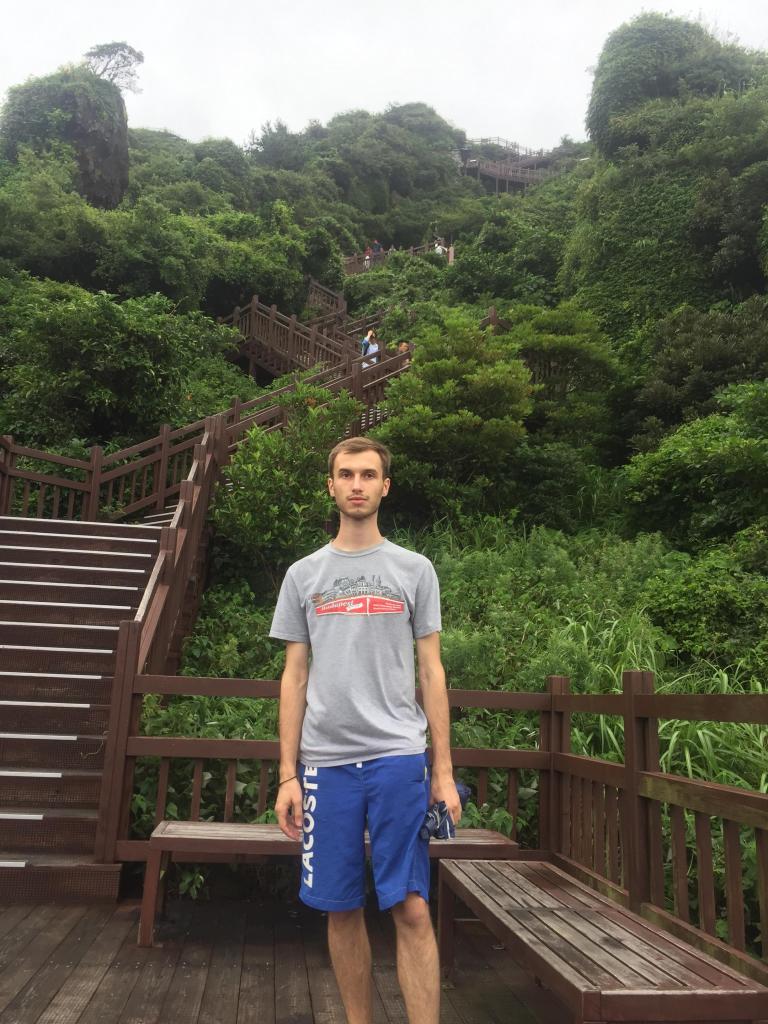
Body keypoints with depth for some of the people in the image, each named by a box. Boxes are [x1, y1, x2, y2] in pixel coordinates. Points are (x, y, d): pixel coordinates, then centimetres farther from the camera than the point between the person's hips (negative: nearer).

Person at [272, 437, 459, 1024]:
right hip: (326, 761, 2)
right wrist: (288, 775, 3)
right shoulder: (303, 575, 9)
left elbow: (431, 673, 5)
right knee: (342, 909, 11)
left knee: (412, 908, -4)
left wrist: (444, 772, 0)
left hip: (397, 756, -2)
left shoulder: (414, 570, 5)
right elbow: (295, 678, 9)